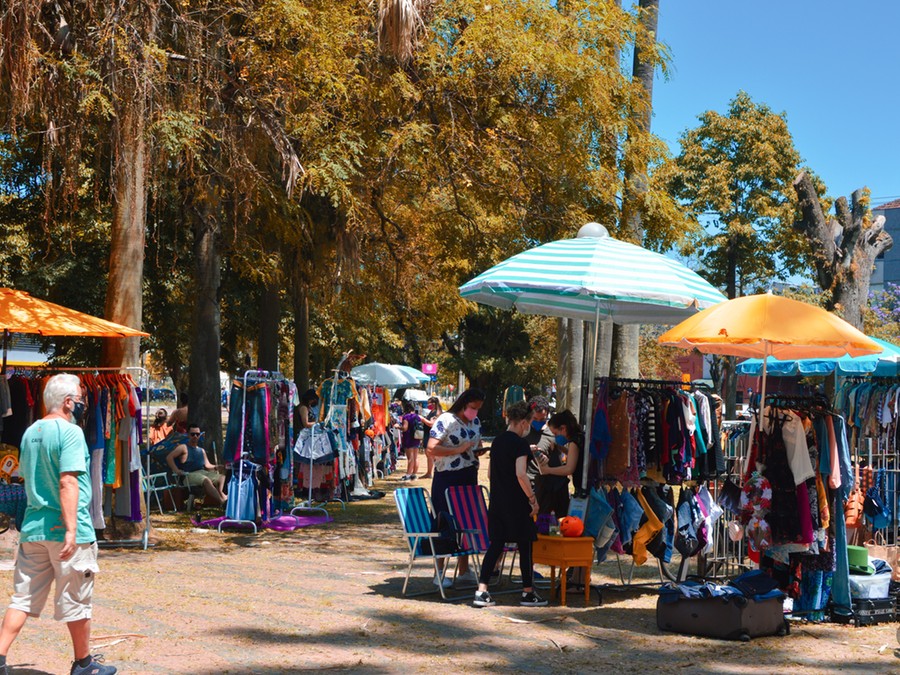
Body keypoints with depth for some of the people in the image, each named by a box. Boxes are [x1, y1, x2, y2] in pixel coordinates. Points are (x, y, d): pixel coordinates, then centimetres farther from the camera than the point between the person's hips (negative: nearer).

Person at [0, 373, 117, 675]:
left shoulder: (30, 432, 12)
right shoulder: (70, 432, -13)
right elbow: (68, 482, -22)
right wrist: (71, 528, -25)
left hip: (32, 528, 7)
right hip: (66, 529, -7)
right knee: (76, 600, 6)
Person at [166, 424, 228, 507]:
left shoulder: (202, 451, 27)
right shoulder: (183, 448, 8)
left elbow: (207, 465, 23)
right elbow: (169, 457, -3)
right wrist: (176, 471, -13)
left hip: (203, 472, 8)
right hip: (189, 475, -8)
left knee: (222, 477, -14)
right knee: (206, 480, -37)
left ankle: (221, 494, -38)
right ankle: (222, 501, -48)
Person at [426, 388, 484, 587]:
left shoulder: (475, 422, 11)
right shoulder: (445, 421, -13)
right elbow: (431, 449, -20)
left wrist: (479, 450, 1)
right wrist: (458, 449, -26)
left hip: (469, 477, 8)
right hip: (447, 478, -8)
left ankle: (464, 570, 22)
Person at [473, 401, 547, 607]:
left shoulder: (497, 441, 11)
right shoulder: (520, 443, -13)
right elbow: (520, 474, -23)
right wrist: (533, 498, -16)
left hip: (497, 501, 7)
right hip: (517, 503, -7)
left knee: (496, 544, 8)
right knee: (525, 545, 5)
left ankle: (481, 591, -1)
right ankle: (528, 592, 14)